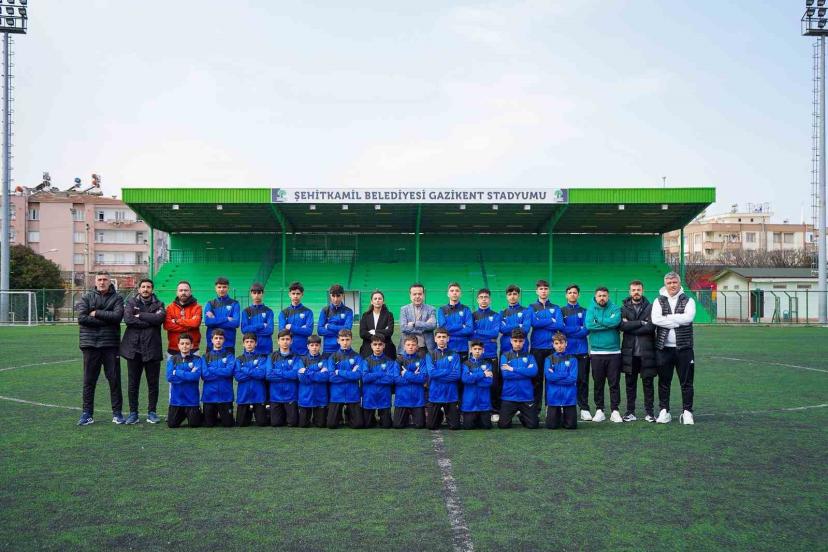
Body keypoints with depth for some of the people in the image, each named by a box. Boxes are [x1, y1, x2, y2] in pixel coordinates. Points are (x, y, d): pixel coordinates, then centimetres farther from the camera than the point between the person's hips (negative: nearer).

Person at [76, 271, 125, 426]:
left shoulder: (117, 298, 6)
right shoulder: (87, 297, 8)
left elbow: (117, 316, -12)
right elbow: (81, 318, -7)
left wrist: (96, 313, -9)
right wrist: (106, 320, -9)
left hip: (110, 344, -1)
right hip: (90, 344, 1)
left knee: (114, 379, 2)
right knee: (89, 380, 6)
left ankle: (117, 412, 10)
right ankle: (87, 413, 14)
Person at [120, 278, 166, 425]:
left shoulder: (158, 305, 9)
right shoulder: (131, 303, 8)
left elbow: (160, 318, -12)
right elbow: (128, 319, -10)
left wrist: (140, 315, -9)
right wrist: (150, 321, -10)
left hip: (152, 348, 0)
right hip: (133, 348, 0)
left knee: (153, 383, 5)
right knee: (132, 383, 5)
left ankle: (152, 412, 15)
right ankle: (133, 413, 14)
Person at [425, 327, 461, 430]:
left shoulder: (454, 355, 1)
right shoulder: (430, 355, 2)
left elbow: (457, 375, -10)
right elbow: (431, 373, -13)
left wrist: (439, 374, -11)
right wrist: (449, 371, -11)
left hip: (451, 395, 0)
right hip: (435, 394, 0)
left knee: (455, 426, 3)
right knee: (431, 426, 7)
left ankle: (448, 415, 34)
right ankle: (439, 415, 37)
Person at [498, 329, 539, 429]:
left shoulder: (529, 356, 6)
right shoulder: (505, 356, 4)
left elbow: (534, 371, -13)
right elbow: (505, 374, -11)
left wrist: (513, 369, -14)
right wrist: (526, 371, -10)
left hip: (527, 397, 1)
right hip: (509, 396, -1)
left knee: (533, 425, 0)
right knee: (503, 425, -4)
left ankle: (521, 415, 32)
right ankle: (512, 413, 29)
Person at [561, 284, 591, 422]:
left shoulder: (584, 311, 12)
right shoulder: (561, 311, 10)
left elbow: (587, 330, -1)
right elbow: (561, 329, -4)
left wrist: (570, 331, -8)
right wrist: (579, 329, -4)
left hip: (582, 350, 1)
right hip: (566, 350, 0)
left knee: (583, 380, -1)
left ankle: (584, 409, 3)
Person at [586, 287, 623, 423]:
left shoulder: (615, 308, 4)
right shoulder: (591, 309, 6)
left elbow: (615, 321, -17)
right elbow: (588, 325, -12)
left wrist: (598, 321, -8)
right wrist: (607, 324, -11)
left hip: (614, 352, 0)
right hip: (596, 353, 1)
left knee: (614, 383, 2)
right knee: (598, 383, 6)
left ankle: (615, 411, 9)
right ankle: (599, 410, 14)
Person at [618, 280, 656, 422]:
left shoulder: (650, 308, 4)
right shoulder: (624, 308, 7)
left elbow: (651, 327, -11)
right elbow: (622, 325, -10)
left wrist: (631, 326, -10)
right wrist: (641, 323, -12)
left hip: (646, 352, -1)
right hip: (629, 352, 1)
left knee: (648, 383, 4)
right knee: (630, 383, 6)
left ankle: (649, 412, 12)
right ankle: (630, 412, 13)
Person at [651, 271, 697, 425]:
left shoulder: (688, 301, 5)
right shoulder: (659, 301, 7)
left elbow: (688, 317, -14)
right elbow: (655, 319, -11)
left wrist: (667, 318, -10)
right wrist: (678, 321, -13)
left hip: (683, 347, -1)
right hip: (663, 347, 1)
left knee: (686, 382, 3)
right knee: (664, 382, 7)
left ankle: (687, 412, 12)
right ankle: (664, 411, 15)